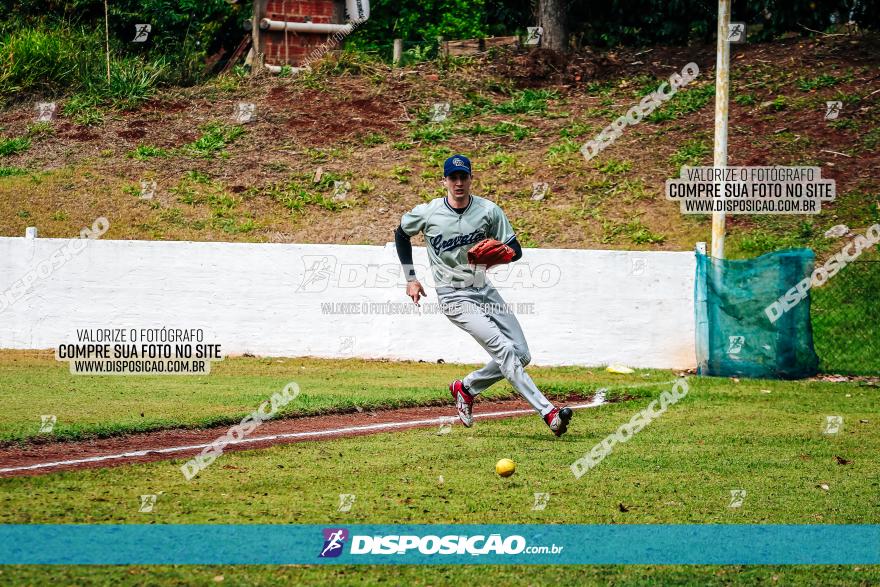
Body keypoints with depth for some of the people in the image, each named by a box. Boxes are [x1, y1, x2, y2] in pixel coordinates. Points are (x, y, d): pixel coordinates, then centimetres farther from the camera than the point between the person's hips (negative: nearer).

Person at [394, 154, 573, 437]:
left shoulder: (489, 211, -5)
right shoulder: (427, 213, -9)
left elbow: (516, 250, -3)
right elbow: (401, 234, 11)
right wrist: (410, 278, 8)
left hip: (484, 290, 5)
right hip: (454, 296, -5)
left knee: (521, 356, 1)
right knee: (503, 349, -20)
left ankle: (466, 388, 23)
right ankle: (548, 412, -27)